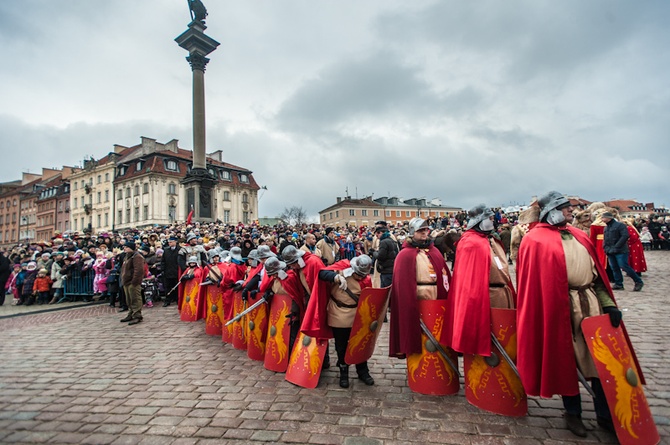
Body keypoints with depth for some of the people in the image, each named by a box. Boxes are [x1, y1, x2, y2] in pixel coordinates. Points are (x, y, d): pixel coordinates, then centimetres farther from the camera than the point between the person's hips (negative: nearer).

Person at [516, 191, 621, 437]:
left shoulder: (578, 235, 13)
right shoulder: (535, 240, -8)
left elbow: (596, 271, 13)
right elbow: (532, 282, -10)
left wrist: (608, 303, 6)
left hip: (591, 302, 6)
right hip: (561, 306, -6)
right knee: (566, 360, 8)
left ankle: (605, 415, 29)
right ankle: (573, 412, 27)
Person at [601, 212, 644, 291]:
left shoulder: (620, 225, -7)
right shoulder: (606, 227, 16)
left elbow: (625, 236, -17)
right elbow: (605, 239, 22)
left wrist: (616, 247, -19)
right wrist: (605, 247, 5)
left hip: (620, 251, -8)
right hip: (610, 252, 8)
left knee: (624, 267, -10)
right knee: (614, 268, 9)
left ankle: (638, 282, 5)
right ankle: (618, 284, 16)